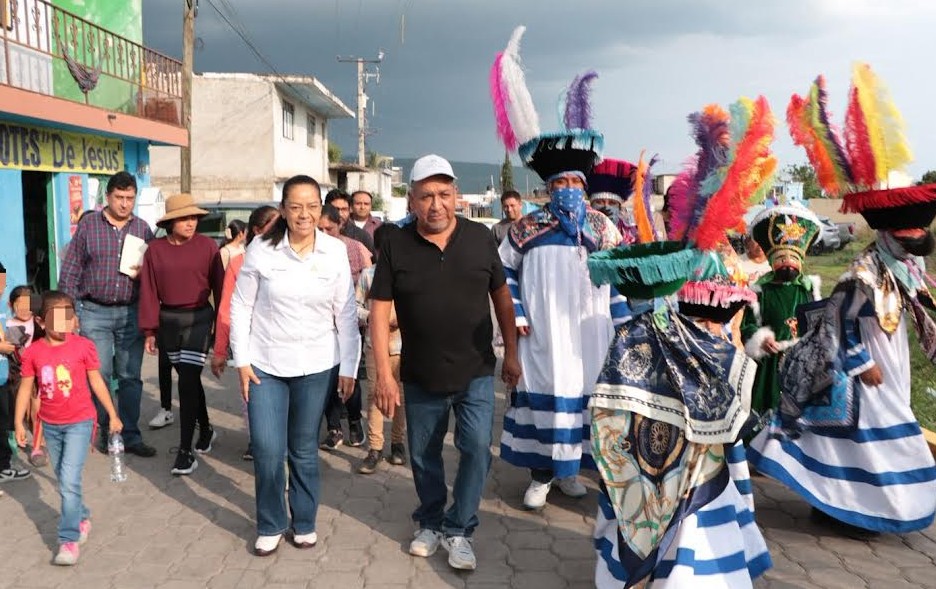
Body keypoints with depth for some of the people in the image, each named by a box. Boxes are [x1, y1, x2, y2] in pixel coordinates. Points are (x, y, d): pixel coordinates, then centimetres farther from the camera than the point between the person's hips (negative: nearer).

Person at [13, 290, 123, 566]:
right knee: (64, 480, 17)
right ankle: (82, 517, 38)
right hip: (50, 424, 4)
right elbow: (26, 388, 3)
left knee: (69, 481, -11)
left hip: (79, 422, -3)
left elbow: (96, 382, 0)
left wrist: (112, 415, 4)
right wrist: (19, 423, 2)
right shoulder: (33, 352, -5)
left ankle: (69, 540, -5)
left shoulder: (83, 347, -10)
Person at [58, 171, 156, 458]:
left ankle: (130, 435, 14)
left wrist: (143, 273, -11)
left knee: (130, 376, 6)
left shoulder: (143, 228, 6)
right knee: (100, 374, 0)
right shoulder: (88, 225, 1)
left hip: (131, 312, 2)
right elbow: (71, 270, 1)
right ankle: (103, 432, 16)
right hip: (95, 312, -2)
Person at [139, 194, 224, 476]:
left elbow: (218, 285, -3)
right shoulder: (155, 249, 0)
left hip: (198, 318, -3)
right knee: (190, 378, 15)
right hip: (168, 320, 3)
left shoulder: (207, 245, -6)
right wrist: (150, 330, 1)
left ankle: (186, 450, 0)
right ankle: (206, 429, 37)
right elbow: (149, 291, 2)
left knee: (187, 382, -8)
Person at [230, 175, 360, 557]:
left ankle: (304, 522, 31)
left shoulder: (336, 252, -4)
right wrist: (241, 361, -3)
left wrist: (349, 368, 0)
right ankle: (270, 526, 22)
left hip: (316, 367, 1)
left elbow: (346, 314, 0)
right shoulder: (261, 249, -6)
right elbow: (240, 306, 0)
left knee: (304, 450, 12)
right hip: (265, 365, 0)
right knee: (267, 450, 0)